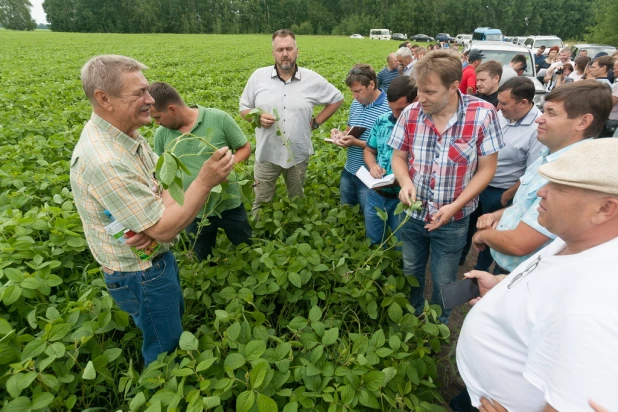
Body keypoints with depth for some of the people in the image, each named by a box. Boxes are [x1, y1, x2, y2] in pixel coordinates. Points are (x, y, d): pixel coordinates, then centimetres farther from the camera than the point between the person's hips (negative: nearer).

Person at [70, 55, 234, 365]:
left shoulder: (125, 133, -3)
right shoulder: (104, 161, -34)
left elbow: (166, 184, -3)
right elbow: (165, 229, -31)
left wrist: (156, 218, -23)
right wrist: (206, 181, -32)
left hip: (156, 256, 9)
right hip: (140, 276, -9)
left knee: (176, 315, 32)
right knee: (165, 348, 15)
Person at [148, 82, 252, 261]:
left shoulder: (218, 118, -15)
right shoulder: (161, 134, -4)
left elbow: (245, 148, -5)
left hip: (229, 206, -2)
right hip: (193, 213, 3)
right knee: (205, 261, 24)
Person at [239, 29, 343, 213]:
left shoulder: (313, 79, -4)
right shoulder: (258, 76, -4)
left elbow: (337, 98, 10)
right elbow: (244, 108, 5)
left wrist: (316, 122, 1)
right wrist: (257, 117, -17)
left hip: (298, 155, 1)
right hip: (267, 154, 0)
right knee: (262, 203, 10)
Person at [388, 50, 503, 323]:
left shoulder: (483, 114, -16)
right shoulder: (410, 113, -9)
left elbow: (486, 169, -10)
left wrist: (455, 206, -20)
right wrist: (405, 182, -19)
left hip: (453, 219, -2)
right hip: (412, 213, 3)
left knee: (443, 283, 17)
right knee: (410, 275, 22)